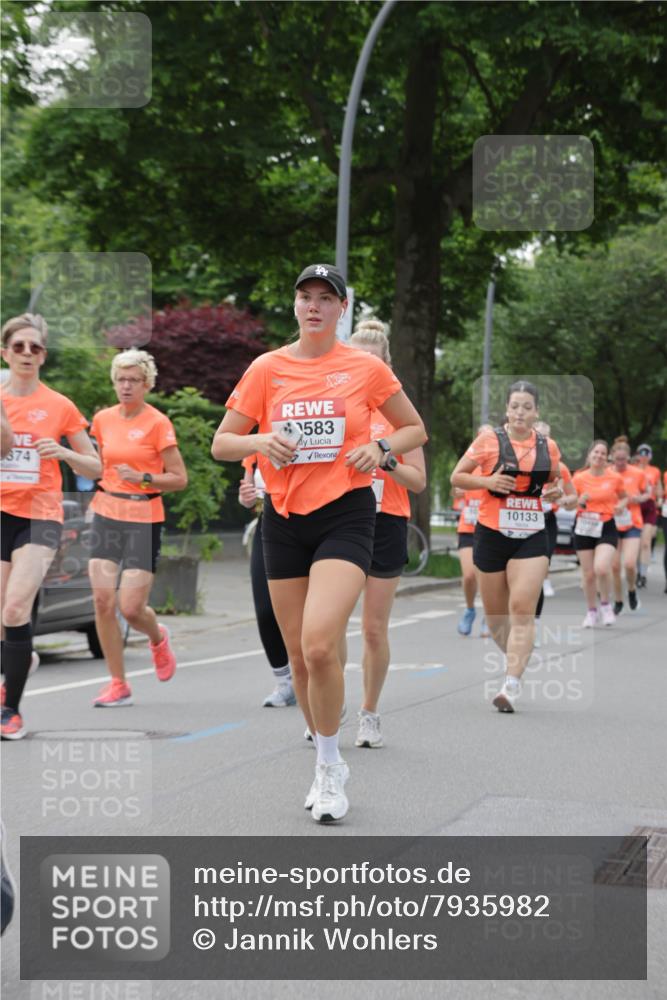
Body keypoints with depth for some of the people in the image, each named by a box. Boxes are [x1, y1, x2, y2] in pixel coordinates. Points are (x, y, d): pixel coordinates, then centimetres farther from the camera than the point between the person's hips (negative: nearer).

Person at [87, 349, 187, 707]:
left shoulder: (158, 423, -7)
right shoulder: (103, 419, 8)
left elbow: (180, 478, -8)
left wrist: (142, 478, -20)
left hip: (144, 518, -4)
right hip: (106, 514, 5)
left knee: (130, 607, -9)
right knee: (102, 599, -6)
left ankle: (158, 638, 28)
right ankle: (118, 684, 5)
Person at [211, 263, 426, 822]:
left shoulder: (366, 368, 1)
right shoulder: (267, 368, 5)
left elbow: (416, 429, 13)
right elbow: (221, 444, 7)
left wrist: (381, 447, -7)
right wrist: (261, 441, -14)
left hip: (346, 514, -3)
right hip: (285, 518, 3)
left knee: (320, 645, -21)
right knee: (299, 656, 8)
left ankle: (329, 767, -2)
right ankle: (328, 766, 27)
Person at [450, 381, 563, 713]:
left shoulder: (548, 447, 6)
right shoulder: (489, 440, -3)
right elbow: (456, 477, 2)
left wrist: (556, 491, -1)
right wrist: (488, 481, -15)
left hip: (531, 538, 0)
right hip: (492, 535, 0)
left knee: (522, 609, -14)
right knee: (495, 613, 9)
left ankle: (512, 683, -16)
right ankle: (515, 655, 38)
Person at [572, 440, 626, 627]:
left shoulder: (614, 477, -1)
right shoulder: (579, 478, -2)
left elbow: (624, 497, 16)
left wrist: (621, 505, -6)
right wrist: (579, 501, -18)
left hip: (607, 528, -1)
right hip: (584, 528, 1)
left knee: (601, 569, -20)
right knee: (588, 574, 5)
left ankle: (606, 605, 6)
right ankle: (591, 611, 25)